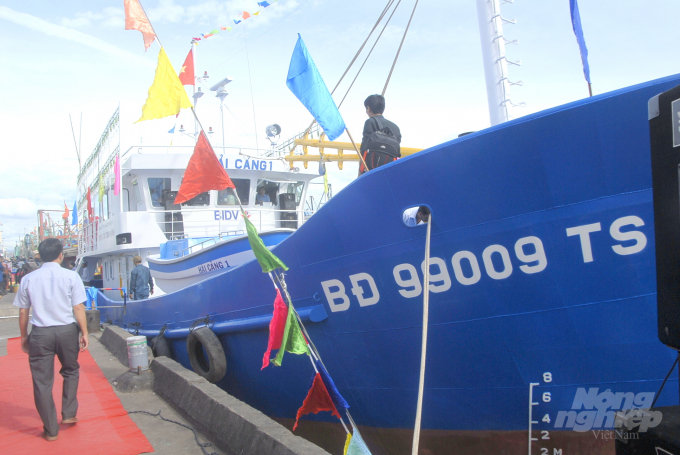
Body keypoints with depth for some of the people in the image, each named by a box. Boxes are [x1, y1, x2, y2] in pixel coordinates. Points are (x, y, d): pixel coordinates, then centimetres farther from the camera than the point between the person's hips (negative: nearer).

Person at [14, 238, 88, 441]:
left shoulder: (28, 279, 1)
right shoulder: (71, 276, -5)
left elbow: (23, 312, 5)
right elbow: (78, 308, -7)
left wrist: (24, 336, 16)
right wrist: (84, 333, 0)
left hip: (40, 333, 1)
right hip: (67, 330, -1)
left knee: (42, 381, 9)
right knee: (70, 371, 23)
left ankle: (51, 430, 16)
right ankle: (69, 414, 24)